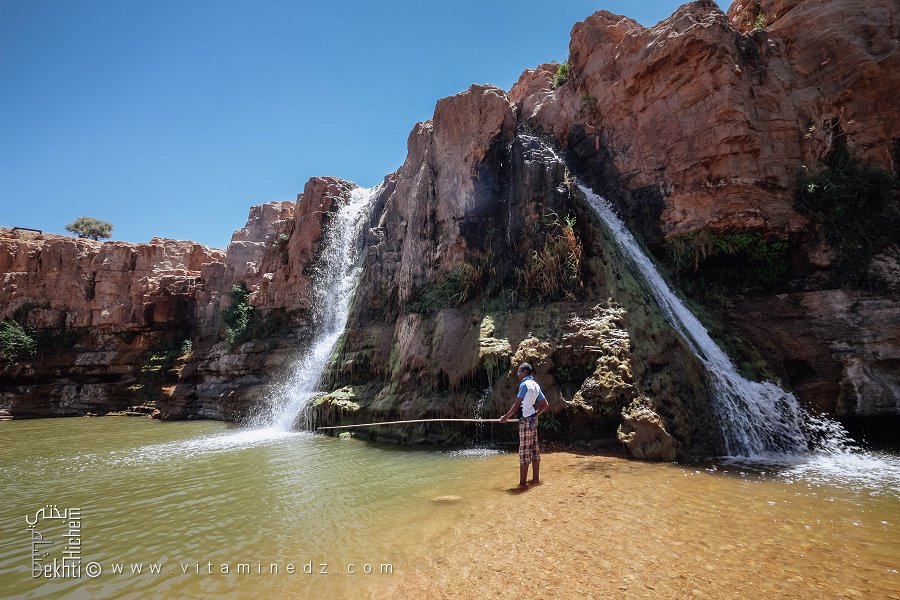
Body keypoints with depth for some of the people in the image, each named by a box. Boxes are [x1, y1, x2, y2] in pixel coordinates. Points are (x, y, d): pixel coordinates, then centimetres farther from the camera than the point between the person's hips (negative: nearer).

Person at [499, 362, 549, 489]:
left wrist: (506, 417, -4)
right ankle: (536, 478, 19)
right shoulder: (535, 385, 12)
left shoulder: (524, 384, -13)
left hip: (525, 421, -9)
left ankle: (522, 483, -4)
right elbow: (546, 405, 15)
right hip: (533, 420, 9)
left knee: (524, 451, -7)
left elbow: (517, 405, -13)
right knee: (534, 449, 12)